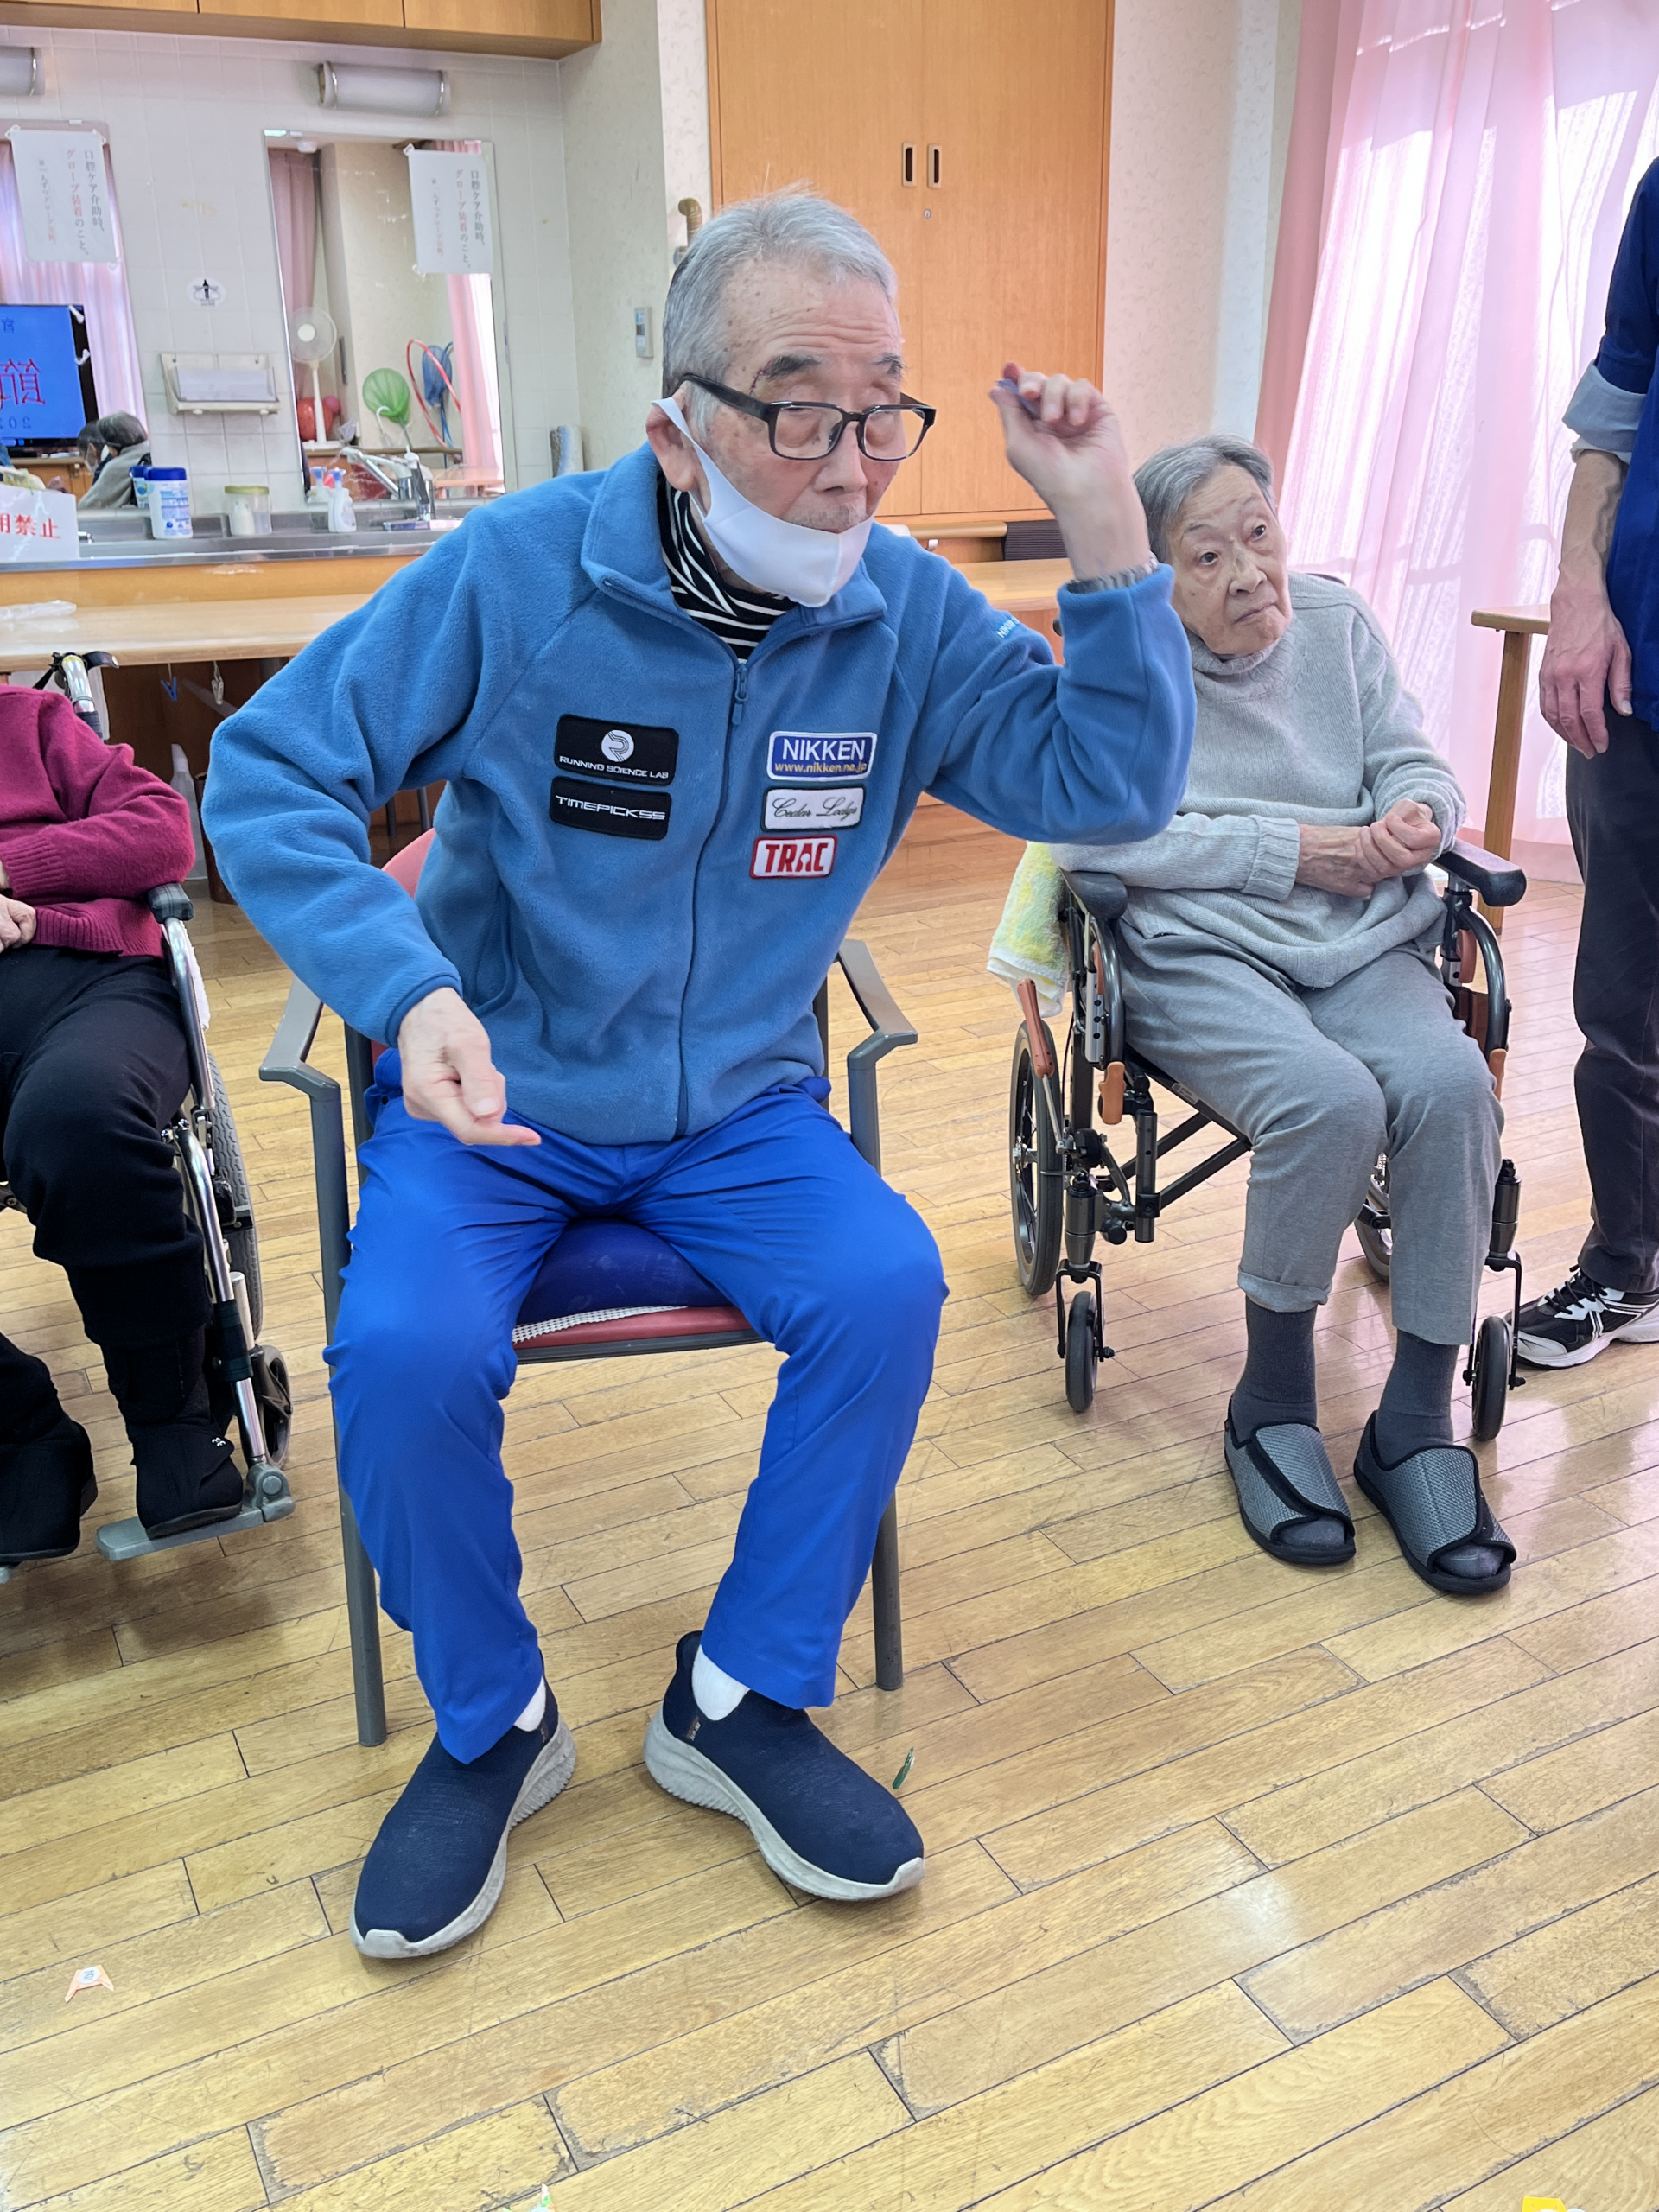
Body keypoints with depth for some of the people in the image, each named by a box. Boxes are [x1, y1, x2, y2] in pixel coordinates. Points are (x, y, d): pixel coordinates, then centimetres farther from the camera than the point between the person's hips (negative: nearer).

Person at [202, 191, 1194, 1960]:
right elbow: (270, 772, -11)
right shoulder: (516, 573, -13)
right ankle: (491, 1726, 3)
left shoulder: (907, 615, -3)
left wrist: (1103, 526, -18)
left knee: (888, 1291, -24)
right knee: (403, 1354, -27)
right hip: (491, 1100, -1)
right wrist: (412, 992, -27)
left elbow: (1115, 789, -6)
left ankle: (741, 1699, 0)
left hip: (740, 1111, 2)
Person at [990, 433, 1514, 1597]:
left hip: (1364, 944, 4)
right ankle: (1272, 1404, -10)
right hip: (1200, 952, -4)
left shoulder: (1339, 620, 14)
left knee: (1451, 1086, -28)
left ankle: (1417, 1420, -14)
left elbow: (1419, 769, 14)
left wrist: (1412, 821, -13)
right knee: (1329, 1100, -33)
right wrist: (1297, 852, -15)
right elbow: (1090, 831, -15)